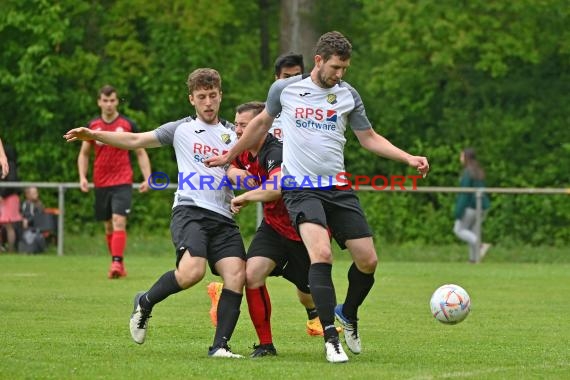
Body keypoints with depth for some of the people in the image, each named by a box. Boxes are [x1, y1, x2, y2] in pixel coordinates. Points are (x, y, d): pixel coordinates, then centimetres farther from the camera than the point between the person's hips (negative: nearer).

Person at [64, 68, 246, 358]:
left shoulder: (233, 133, 17)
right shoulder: (181, 129, 13)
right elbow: (135, 140, 13)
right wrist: (94, 135, 3)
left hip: (222, 216, 3)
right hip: (190, 210, -3)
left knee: (236, 275, -16)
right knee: (192, 271, -26)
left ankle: (219, 346, -11)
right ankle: (145, 303, 1)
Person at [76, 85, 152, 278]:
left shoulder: (128, 125, -1)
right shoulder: (92, 126, 6)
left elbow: (141, 153, 5)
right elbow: (84, 154, 15)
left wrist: (147, 178, -5)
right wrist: (82, 177, 1)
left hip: (122, 182, -3)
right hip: (101, 184, 3)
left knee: (119, 222, -18)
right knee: (108, 226, 9)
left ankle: (117, 263, -24)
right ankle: (118, 266, 20)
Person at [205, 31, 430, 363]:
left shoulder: (348, 95, 6)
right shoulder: (284, 89, 1)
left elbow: (369, 138, 14)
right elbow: (262, 123, 18)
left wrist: (409, 158, 2)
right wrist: (230, 155, 27)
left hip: (338, 187, 3)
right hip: (300, 188, -3)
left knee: (368, 260, -1)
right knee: (322, 254, -26)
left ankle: (348, 314, 29)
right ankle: (331, 337, -22)